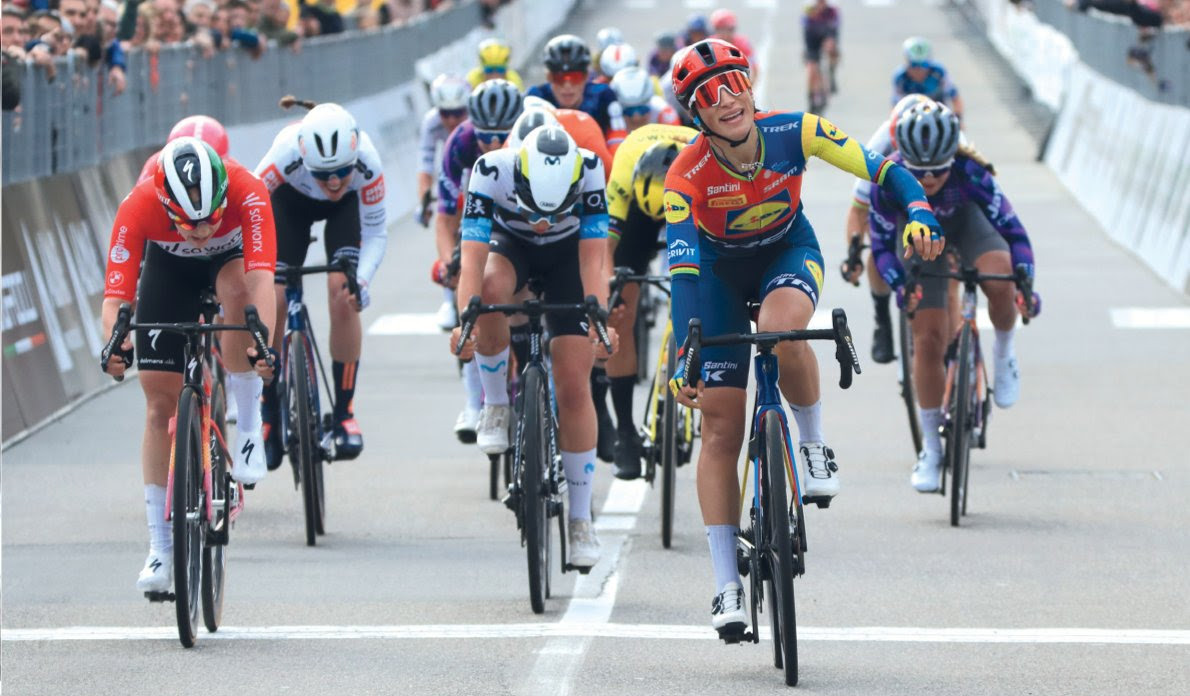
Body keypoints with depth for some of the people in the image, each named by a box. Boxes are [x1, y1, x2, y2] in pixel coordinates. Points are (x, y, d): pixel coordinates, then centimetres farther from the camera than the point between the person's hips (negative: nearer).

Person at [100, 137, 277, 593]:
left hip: (230, 257, -1)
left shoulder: (247, 192, -39)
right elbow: (117, 292, -39)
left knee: (237, 290, -39)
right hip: (169, 266, 1)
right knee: (160, 405, -6)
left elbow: (261, 275, -48)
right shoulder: (139, 206, -36)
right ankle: (160, 547, 2)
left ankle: (248, 430, -23)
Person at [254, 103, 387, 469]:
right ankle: (269, 421, 3)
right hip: (291, 200, 0)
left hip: (346, 206, 0)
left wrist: (362, 280, -41)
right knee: (270, 301, -12)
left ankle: (344, 414, -6)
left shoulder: (367, 162, -38)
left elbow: (375, 232, -24)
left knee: (343, 294, -20)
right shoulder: (286, 154, -42)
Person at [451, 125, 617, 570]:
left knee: (574, 386, -8)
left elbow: (593, 257, -32)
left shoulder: (589, 170, -32)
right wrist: (465, 318, -51)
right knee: (490, 288, -38)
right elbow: (473, 258, -37)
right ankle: (495, 407, -15)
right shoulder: (491, 171, -34)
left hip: (567, 253, 0)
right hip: (510, 244, 0)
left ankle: (580, 518, 3)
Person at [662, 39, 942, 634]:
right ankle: (727, 587, -2)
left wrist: (920, 215, -43)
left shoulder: (794, 134, -26)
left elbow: (883, 172, -23)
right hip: (719, 270, 0)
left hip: (788, 252, 0)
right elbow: (681, 270, -37)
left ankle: (814, 446, -9)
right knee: (720, 425, -7)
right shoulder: (687, 175, -30)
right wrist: (681, 357, -48)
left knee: (780, 328, -38)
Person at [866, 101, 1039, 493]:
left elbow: (1011, 229, -32)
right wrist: (900, 286, -41)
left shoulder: (970, 173, -37)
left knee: (1000, 279, -34)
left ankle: (1004, 353, -3)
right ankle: (931, 449, 7)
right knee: (928, 340, -7)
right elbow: (882, 246, -23)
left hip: (967, 220, -1)